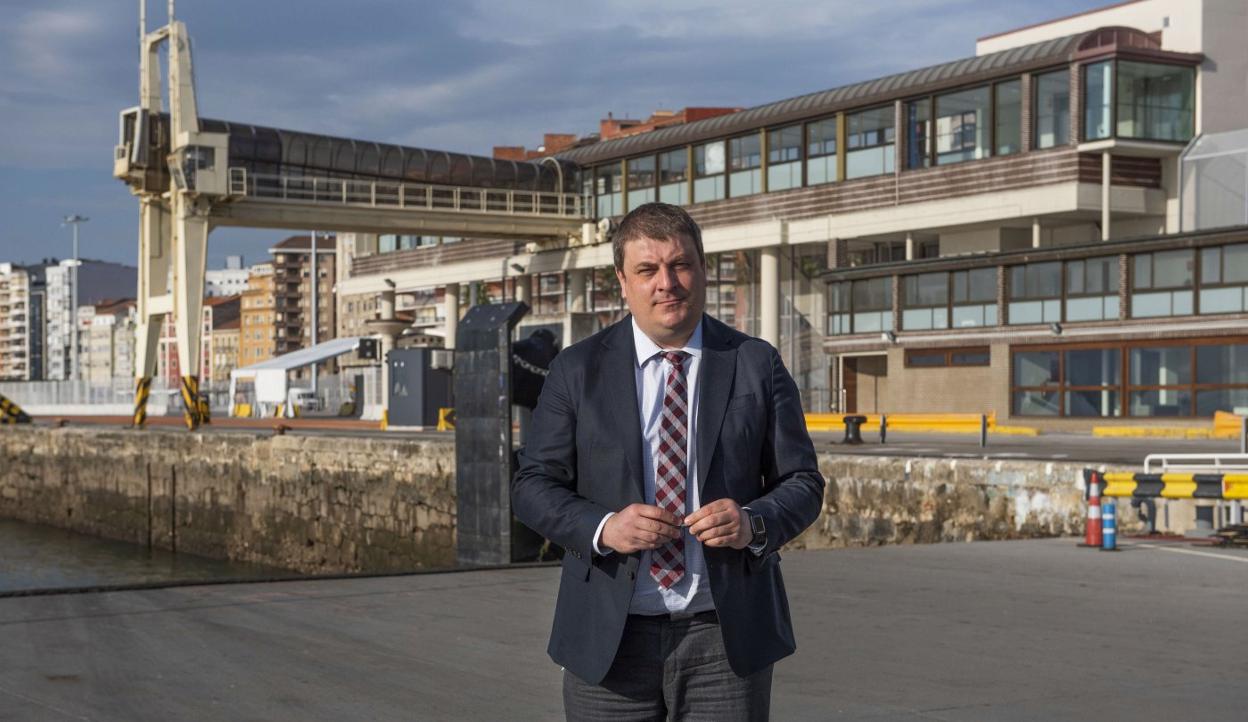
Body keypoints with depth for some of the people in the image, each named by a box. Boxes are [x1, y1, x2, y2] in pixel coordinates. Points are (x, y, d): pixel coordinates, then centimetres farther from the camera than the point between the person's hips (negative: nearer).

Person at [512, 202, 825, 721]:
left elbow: (802, 483, 5)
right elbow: (532, 485, 2)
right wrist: (602, 528, -17)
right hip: (611, 640, 0)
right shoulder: (578, 370, 3)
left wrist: (754, 524, -16)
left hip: (725, 638, 0)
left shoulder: (757, 366, 4)